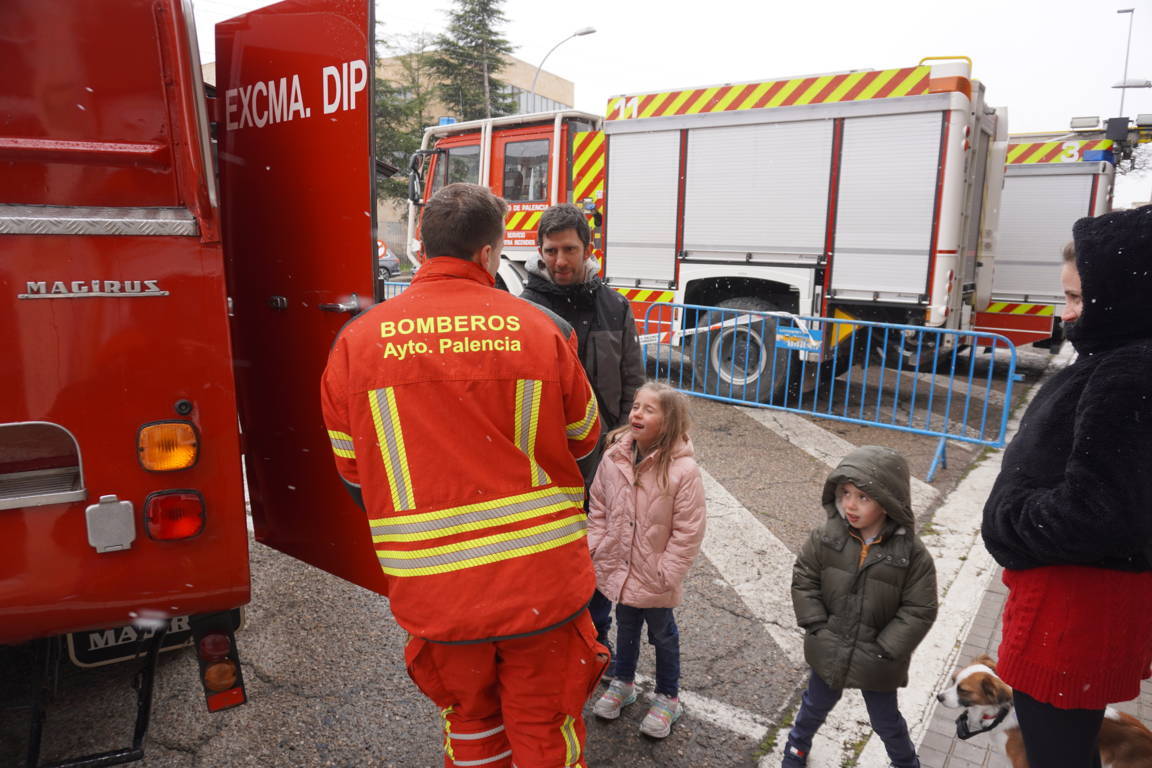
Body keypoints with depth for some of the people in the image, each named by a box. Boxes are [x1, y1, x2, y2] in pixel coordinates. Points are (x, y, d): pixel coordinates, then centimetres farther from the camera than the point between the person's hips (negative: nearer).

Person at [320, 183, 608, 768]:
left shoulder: (357, 340, -6)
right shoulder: (543, 329, -9)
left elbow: (352, 469, 4)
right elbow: (583, 439, 3)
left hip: (435, 590, 2)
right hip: (541, 583, -1)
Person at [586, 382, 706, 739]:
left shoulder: (683, 470, -25)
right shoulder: (614, 457, -11)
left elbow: (688, 532, -19)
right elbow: (599, 508, 2)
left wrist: (667, 572, -17)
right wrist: (595, 549, -1)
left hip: (655, 578, -4)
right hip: (619, 569, 4)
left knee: (662, 633, 19)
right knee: (626, 626, 26)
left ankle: (668, 697, 42)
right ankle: (623, 683, 50)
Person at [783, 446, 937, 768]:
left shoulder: (911, 553, -20)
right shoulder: (826, 538, -15)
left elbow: (919, 611, -15)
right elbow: (803, 580, -5)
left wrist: (884, 651, -16)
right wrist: (819, 627, -11)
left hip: (876, 664, -2)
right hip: (829, 651, 2)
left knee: (886, 720, 22)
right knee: (816, 705, 26)